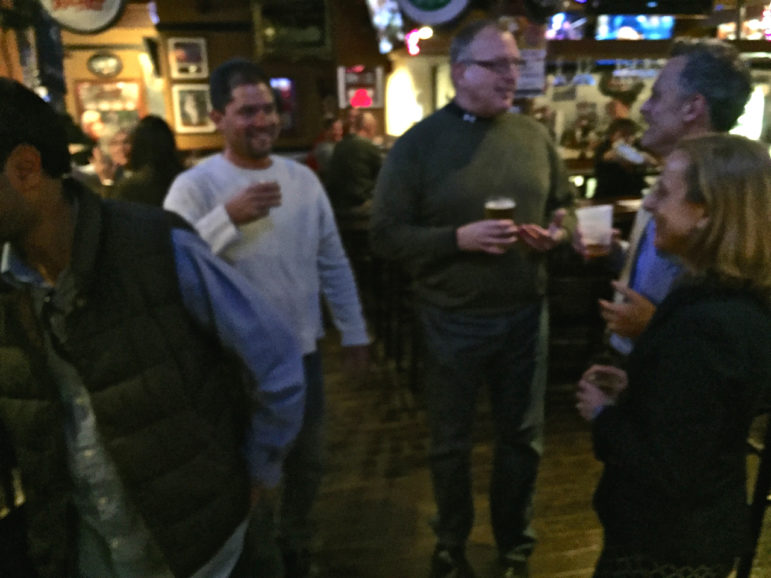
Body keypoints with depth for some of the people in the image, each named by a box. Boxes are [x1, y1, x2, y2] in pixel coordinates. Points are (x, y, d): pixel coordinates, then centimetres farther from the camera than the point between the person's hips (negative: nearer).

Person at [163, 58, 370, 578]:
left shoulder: (302, 177, 3)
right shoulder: (194, 186, -11)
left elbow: (333, 262, 8)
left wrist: (353, 330, 10)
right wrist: (229, 217, -30)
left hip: (303, 352, 5)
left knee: (308, 463, 22)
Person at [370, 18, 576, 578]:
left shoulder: (535, 136, 3)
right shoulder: (418, 144, -8)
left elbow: (565, 204, 13)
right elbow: (386, 234, -11)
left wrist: (556, 232, -10)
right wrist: (459, 238, -23)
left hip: (525, 313, 4)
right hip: (453, 319, -3)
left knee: (523, 438, 17)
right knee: (451, 443, 15)